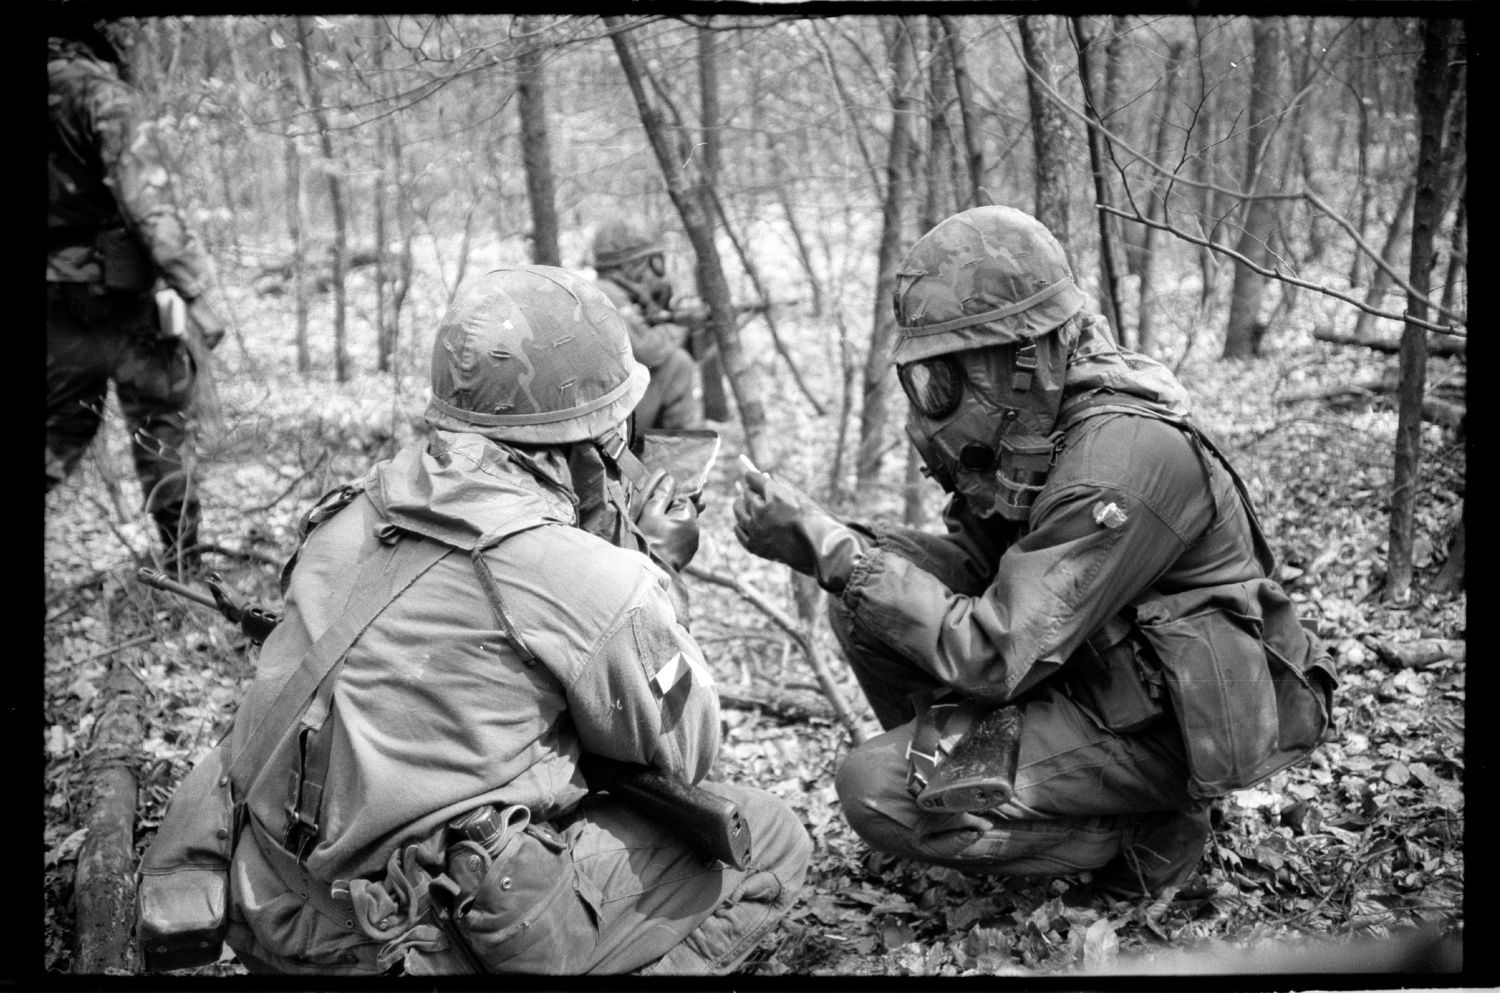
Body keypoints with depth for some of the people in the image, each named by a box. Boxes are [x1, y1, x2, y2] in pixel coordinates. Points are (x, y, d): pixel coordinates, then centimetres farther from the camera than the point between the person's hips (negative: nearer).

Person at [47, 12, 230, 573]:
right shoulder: (99, 91, -15)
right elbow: (147, 201, -22)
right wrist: (197, 289, -21)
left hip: (56, 301, 6)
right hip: (114, 295, -6)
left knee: (61, 430, 17)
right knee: (159, 422, 10)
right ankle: (182, 563, 15)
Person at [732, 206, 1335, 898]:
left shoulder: (1124, 458, -29)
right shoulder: (1029, 418, -1)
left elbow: (996, 655, -30)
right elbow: (974, 562, 4)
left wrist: (836, 552, -28)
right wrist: (839, 546, -13)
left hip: (1175, 723, -9)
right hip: (1093, 665, 9)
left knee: (881, 791, -18)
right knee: (867, 599, -2)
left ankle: (1145, 836, -3)